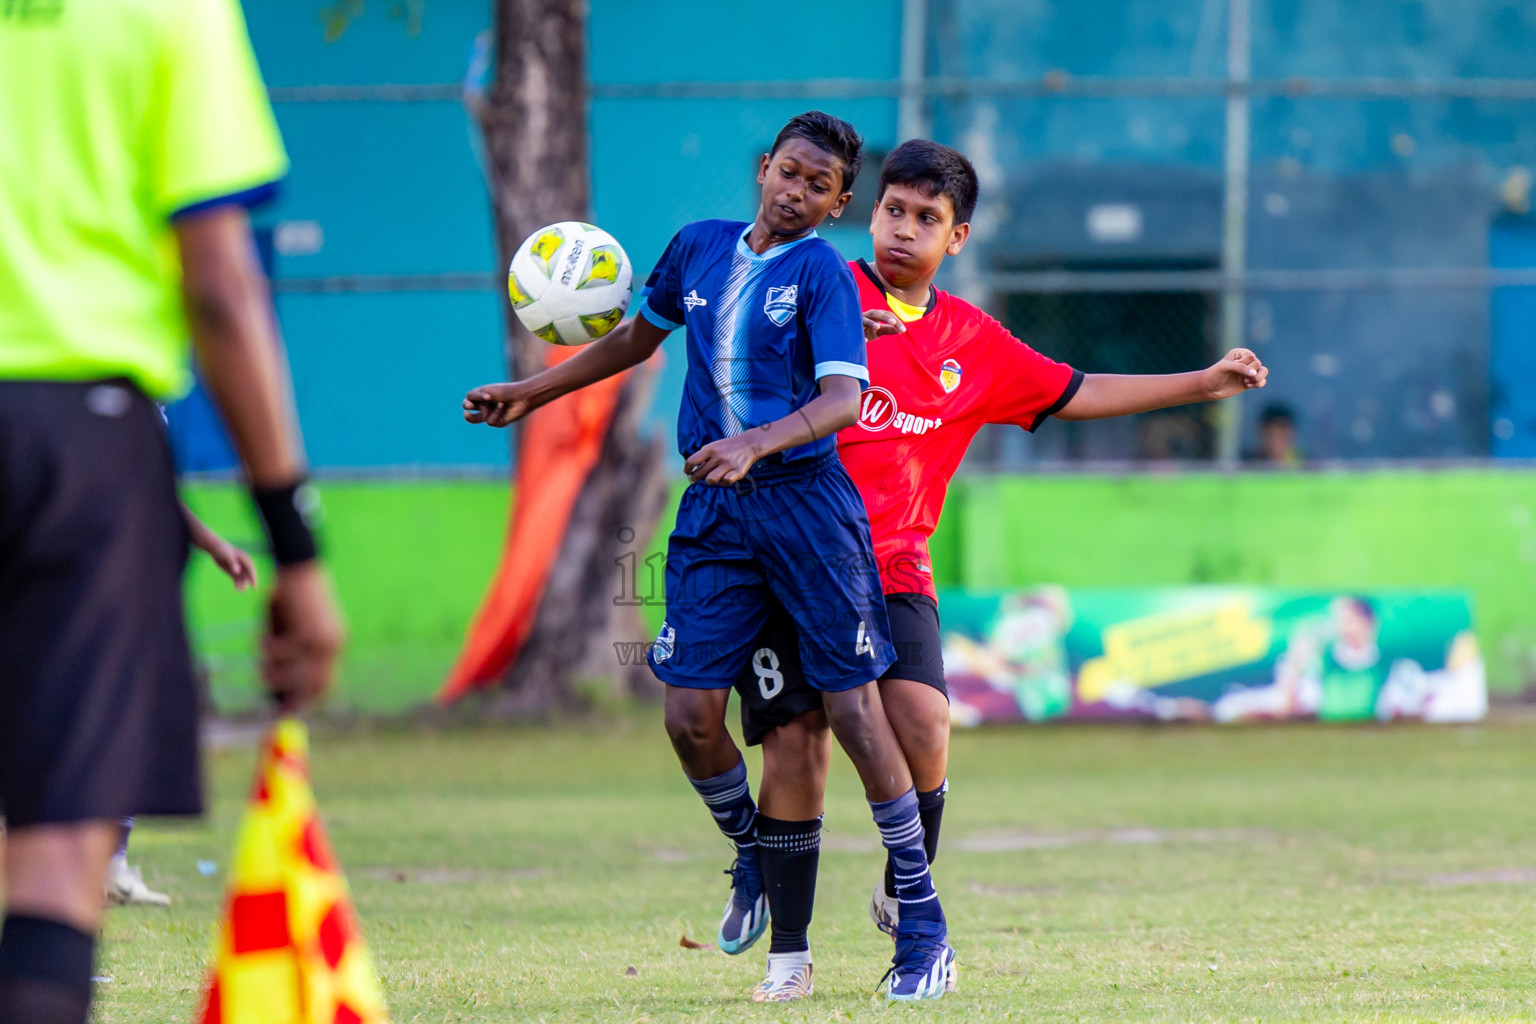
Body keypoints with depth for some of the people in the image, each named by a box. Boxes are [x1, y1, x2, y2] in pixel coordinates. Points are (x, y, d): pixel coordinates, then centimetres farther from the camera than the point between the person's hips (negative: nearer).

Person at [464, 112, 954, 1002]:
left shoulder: (823, 274, -6)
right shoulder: (698, 247, 11)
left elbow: (843, 397, -18)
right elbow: (639, 337, 28)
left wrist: (753, 445, -33)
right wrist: (532, 394, 30)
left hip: (805, 500, -5)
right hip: (713, 511, 5)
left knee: (854, 709, -7)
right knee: (691, 715, -3)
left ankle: (926, 931, -1)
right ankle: (754, 860, 26)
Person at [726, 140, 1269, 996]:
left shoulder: (972, 342, 14)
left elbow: (1075, 395, 22)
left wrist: (1205, 383, 20)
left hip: (892, 567, 2)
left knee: (923, 723, -18)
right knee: (797, 745, -6)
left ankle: (906, 898, 6)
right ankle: (789, 947, 8)